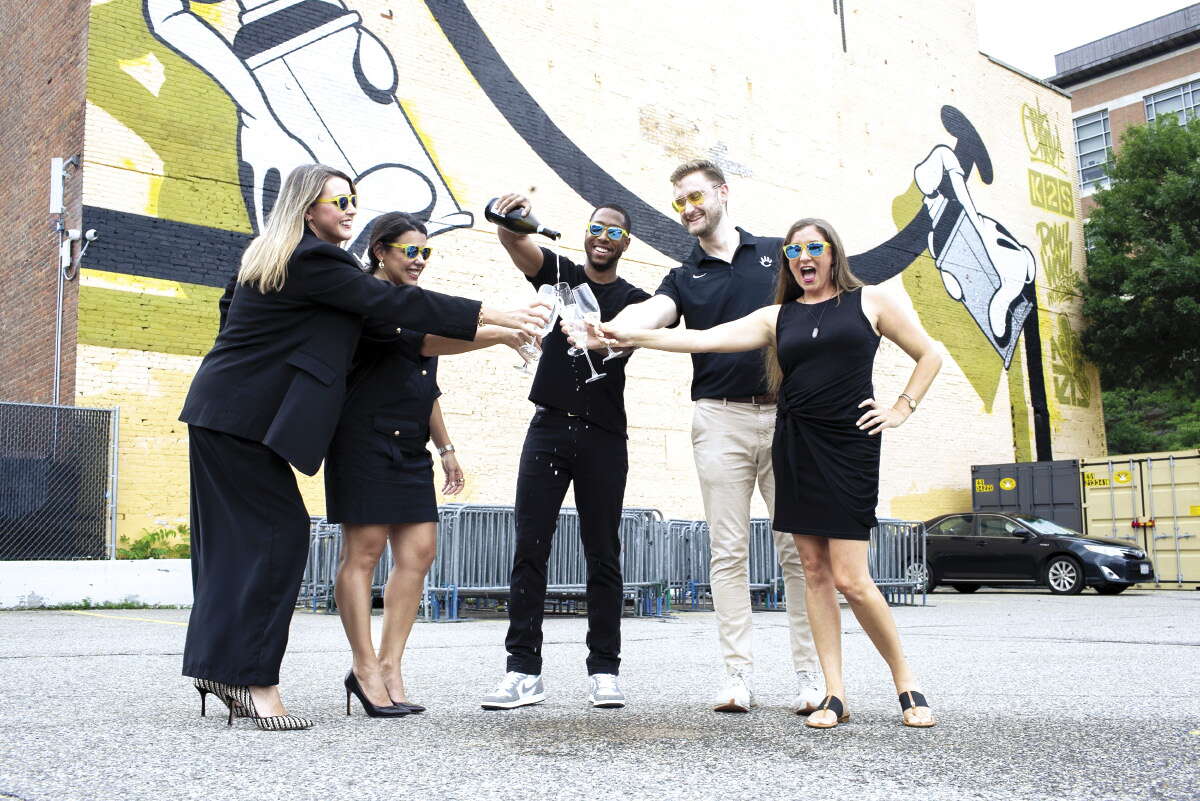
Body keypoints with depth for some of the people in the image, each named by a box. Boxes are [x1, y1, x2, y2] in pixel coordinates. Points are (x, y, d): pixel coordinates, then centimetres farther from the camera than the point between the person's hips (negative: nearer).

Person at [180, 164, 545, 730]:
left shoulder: (274, 258, 16)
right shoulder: (315, 260, -14)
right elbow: (393, 303, -17)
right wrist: (497, 316, -16)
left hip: (220, 413, 10)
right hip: (243, 418, -10)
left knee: (234, 537, 10)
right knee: (280, 531, -8)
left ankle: (219, 666, 15)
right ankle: (253, 680, -7)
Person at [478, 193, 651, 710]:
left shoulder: (634, 299, 11)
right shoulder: (558, 273, 12)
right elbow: (517, 246, -7)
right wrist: (510, 219, -30)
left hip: (604, 435, 0)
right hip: (549, 427, 0)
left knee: (602, 554, 2)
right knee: (529, 547, -5)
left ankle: (604, 671, 8)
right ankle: (524, 670, -1)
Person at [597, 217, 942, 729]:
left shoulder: (869, 301, 7)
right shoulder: (777, 317, 12)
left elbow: (929, 355, 13)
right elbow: (705, 339, 2)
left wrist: (901, 410, 3)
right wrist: (634, 337, -6)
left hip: (850, 444, -4)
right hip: (794, 448, 4)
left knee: (850, 578, -9)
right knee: (814, 571, 2)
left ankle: (906, 682, 10)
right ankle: (835, 695, 8)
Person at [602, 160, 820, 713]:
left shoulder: (777, 254, 13)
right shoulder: (684, 279, 13)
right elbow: (651, 313, -9)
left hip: (786, 413, -1)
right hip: (721, 418, 1)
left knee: (798, 547, -2)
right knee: (728, 550, -1)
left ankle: (810, 673, 5)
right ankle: (738, 674, 5)